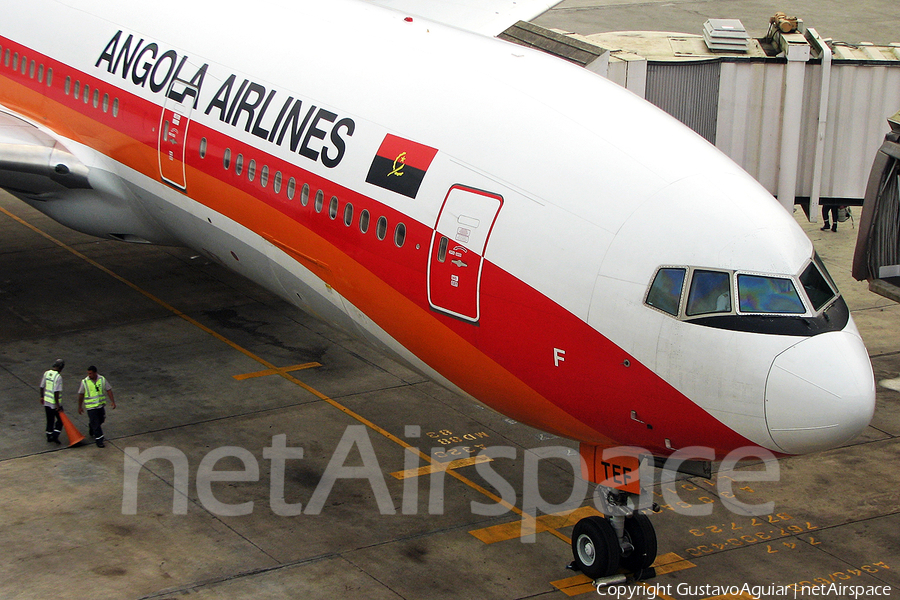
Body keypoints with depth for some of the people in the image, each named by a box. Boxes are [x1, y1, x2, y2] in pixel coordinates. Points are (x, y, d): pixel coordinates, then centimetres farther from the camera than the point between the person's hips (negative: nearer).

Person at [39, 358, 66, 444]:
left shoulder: (46, 373, 3)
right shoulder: (58, 377, -20)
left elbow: (42, 386, 12)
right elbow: (56, 392, -23)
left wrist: (42, 397, 25)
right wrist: (57, 404, -20)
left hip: (46, 402, 7)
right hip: (54, 402, -7)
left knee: (50, 420, 18)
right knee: (60, 419, 8)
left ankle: (49, 437, 23)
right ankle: (55, 436, -1)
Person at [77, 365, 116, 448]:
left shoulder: (102, 379, -5)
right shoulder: (85, 382, -11)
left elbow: (109, 390, 1)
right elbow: (81, 395, -1)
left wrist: (112, 401, -6)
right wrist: (80, 407, 4)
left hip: (101, 405, 3)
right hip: (91, 406, -3)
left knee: (101, 420, 18)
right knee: (95, 423, -5)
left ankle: (92, 430, 46)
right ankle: (99, 440, 3)